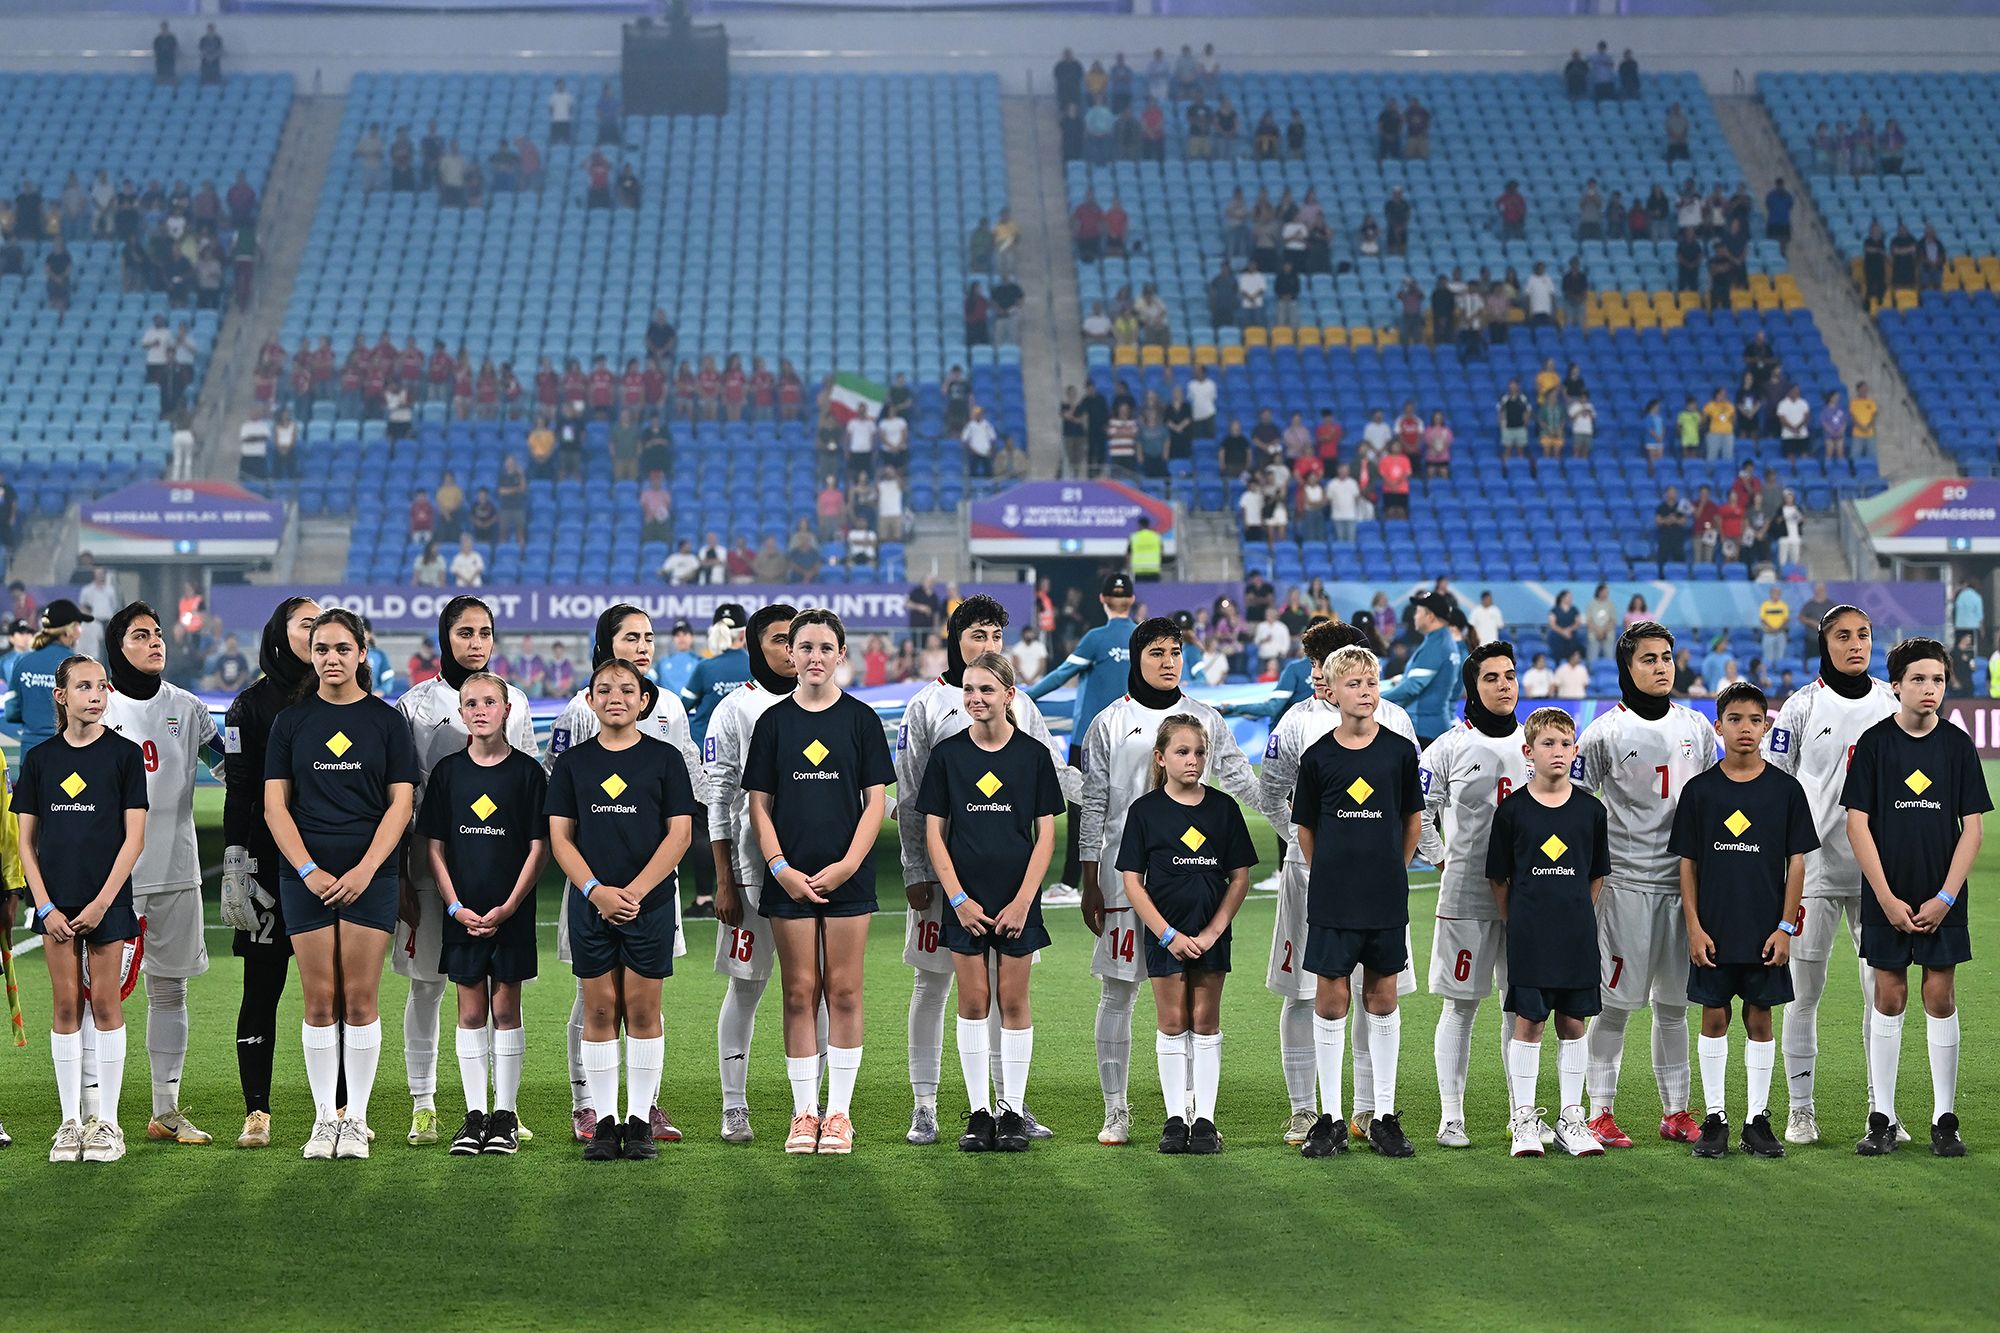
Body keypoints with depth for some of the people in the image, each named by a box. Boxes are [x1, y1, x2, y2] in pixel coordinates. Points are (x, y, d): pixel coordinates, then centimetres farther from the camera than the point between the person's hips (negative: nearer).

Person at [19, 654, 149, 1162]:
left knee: (105, 1003, 0)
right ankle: (70, 1121, 10)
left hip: (106, 897, -2)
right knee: (65, 1004, 4)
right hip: (57, 900, 2)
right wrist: (45, 906, -4)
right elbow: (27, 842, 7)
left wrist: (102, 903, -10)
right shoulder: (39, 759, 6)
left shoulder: (124, 754, -1)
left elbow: (134, 838, -4)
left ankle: (107, 1121, 6)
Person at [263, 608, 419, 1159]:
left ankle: (356, 1120, 5)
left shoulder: (386, 720, 4)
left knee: (360, 999, -2)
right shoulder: (291, 721, 7)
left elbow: (400, 803, 1)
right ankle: (324, 1119, 8)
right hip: (306, 877, 1)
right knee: (319, 1001, 1)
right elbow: (275, 804, 4)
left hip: (369, 876, -1)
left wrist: (365, 869, -10)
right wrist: (309, 871, -8)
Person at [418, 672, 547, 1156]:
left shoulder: (527, 771, -1)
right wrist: (457, 907, -7)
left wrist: (508, 907, -11)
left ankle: (505, 1115, 9)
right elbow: (433, 846, 4)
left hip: (511, 913, -2)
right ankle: (474, 1116, 10)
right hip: (462, 912, 2)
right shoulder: (448, 771, 4)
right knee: (471, 1012, 5)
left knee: (505, 1010, 3)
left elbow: (538, 847, -2)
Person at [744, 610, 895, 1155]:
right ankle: (804, 1111, 8)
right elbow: (760, 804, 5)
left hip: (847, 878, -1)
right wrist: (780, 868, -8)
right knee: (799, 992, 3)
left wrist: (847, 865, -10)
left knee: (844, 991, 1)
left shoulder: (860, 719, 3)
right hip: (791, 878, 1)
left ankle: (839, 1111, 7)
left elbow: (875, 801, 1)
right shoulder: (774, 721, 5)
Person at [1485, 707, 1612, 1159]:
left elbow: (1597, 875, 13)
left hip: (1578, 934, 2)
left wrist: (1578, 916, 7)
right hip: (1528, 934, -2)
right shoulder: (1512, 810, -2)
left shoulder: (1590, 810, 4)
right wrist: (1517, 924, 2)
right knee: (1528, 1021, -1)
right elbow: (1498, 877, 4)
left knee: (1572, 1023, 6)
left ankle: (1571, 1118, 14)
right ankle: (1524, 1120, 6)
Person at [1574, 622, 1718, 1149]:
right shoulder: (1605, 732, -4)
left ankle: (1675, 1111, 16)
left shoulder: (1697, 727, 11)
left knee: (1674, 1002, 9)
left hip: (1685, 878, 4)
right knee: (1616, 1001, -4)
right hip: (1626, 882, -4)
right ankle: (1600, 1113, 1)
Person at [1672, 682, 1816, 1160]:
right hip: (1713, 931, 0)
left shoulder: (1785, 789, 0)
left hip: (1765, 933, 0)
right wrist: (1694, 927, -4)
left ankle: (1758, 1119, 13)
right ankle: (1714, 1118, 13)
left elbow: (1797, 862, 2)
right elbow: (1687, 864, 3)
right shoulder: (1700, 790, 0)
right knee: (1714, 1017, 5)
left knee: (1760, 1019, 5)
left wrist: (1786, 927, -4)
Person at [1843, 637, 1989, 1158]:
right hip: (1886, 900, -1)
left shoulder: (1957, 744, 2)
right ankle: (1881, 1119, 8)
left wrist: (1944, 898, -7)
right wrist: (1888, 899, -9)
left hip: (1943, 901, 1)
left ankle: (1944, 1120, 9)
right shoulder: (1874, 743, -1)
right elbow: (1858, 824, -3)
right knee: (1889, 1000, 2)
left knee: (1940, 1000, 2)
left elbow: (1973, 826, 1)